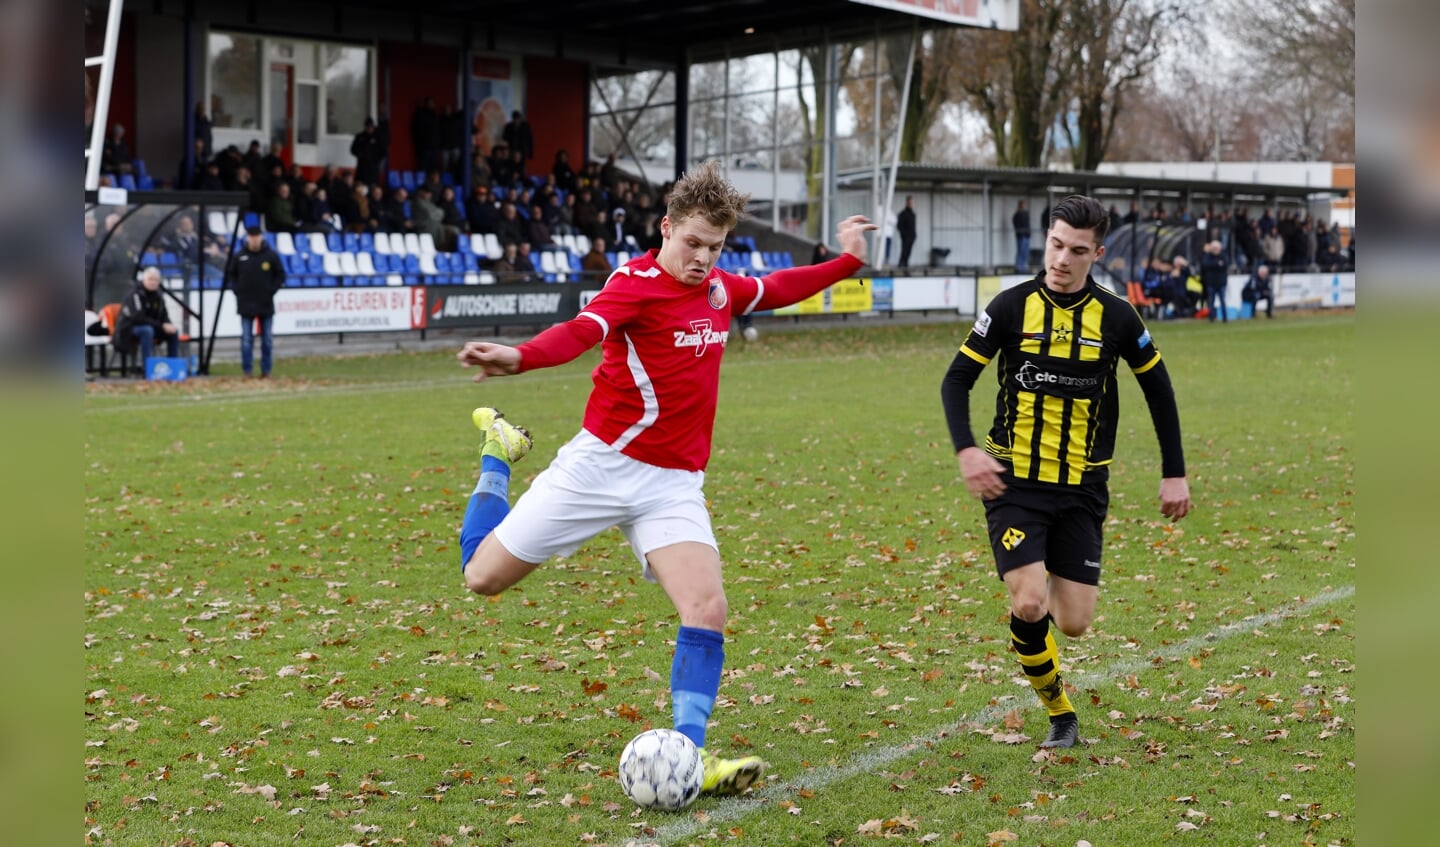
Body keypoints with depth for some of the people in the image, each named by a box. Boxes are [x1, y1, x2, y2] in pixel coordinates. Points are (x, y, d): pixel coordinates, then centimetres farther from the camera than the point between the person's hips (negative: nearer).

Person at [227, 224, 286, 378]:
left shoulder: (271, 256, -1)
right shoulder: (239, 256, 2)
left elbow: (281, 275, 5)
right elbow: (230, 276, 12)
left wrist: (271, 290, -5)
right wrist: (237, 291, 0)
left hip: (266, 305, 0)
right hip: (246, 305, 0)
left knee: (267, 339, 4)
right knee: (246, 339, 0)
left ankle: (266, 370, 11)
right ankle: (247, 370, 5)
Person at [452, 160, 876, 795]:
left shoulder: (720, 289, 8)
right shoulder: (636, 283, -16)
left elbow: (775, 289, 31)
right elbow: (581, 330, -36)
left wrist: (846, 262, 34)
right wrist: (519, 358, -55)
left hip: (673, 485, 5)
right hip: (602, 464, -5)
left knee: (707, 610, -16)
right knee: (482, 576, 6)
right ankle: (498, 454, 33)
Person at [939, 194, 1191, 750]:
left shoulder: (1116, 317, -2)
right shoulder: (1012, 306, -5)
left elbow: (1158, 389, 11)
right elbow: (958, 379, -1)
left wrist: (1174, 474, 8)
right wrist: (966, 450, -17)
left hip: (1082, 490, 2)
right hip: (1014, 481, -2)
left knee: (1073, 623, -2)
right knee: (1029, 606, -17)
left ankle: (1042, 586, 35)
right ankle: (1060, 715, 6)